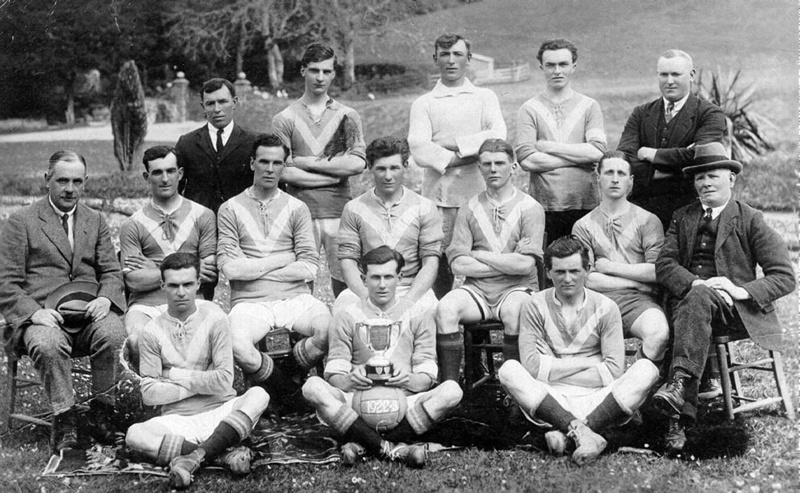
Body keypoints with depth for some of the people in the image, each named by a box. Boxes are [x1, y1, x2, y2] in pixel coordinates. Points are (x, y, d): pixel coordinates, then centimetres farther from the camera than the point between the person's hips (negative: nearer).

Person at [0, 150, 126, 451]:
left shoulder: (96, 221, 19)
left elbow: (112, 271, 15)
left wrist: (105, 298, -8)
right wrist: (34, 312, -16)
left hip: (90, 313, 3)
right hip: (43, 316, -2)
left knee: (114, 335, -30)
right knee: (48, 345, -36)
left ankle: (101, 411, -14)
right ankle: (64, 418, -20)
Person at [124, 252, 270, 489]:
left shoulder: (214, 318, -2)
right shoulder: (152, 331, 1)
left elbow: (224, 381, -8)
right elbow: (149, 394, -3)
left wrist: (179, 376, -5)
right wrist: (201, 383, -7)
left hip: (219, 412, 0)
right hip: (177, 419, 0)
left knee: (258, 395, -29)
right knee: (135, 435, -29)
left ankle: (194, 456, -32)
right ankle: (223, 453, -28)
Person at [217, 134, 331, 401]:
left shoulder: (296, 208, 11)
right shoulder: (230, 209, 8)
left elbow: (310, 267, 1)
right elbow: (229, 267, -4)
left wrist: (253, 268, -2)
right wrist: (281, 260, -1)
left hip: (295, 298, 1)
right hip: (250, 302, -1)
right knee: (235, 344, -33)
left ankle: (288, 372, 2)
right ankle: (287, 391, -4)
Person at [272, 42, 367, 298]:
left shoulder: (347, 116, 10)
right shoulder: (285, 119, 6)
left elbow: (357, 164, -4)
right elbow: (284, 172, -5)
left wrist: (307, 162, -6)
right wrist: (337, 170, -5)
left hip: (340, 210, 1)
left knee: (345, 284, -1)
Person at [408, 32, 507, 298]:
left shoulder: (485, 97, 14)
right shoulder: (423, 104, 10)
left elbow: (497, 137, -4)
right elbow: (420, 152, -5)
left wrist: (451, 143, -7)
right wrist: (472, 153, -7)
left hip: (478, 196, 1)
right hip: (439, 199, 0)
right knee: (440, 267, -3)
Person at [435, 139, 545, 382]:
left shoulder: (530, 208, 2)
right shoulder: (470, 209, 9)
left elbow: (525, 264, -10)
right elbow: (458, 264, -2)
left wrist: (478, 255, -4)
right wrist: (508, 263, -6)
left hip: (517, 289, -2)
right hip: (477, 289, 2)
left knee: (513, 312, -36)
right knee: (445, 308, -27)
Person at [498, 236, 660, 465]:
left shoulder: (605, 308, 6)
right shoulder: (535, 306, 5)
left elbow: (614, 370, -4)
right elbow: (531, 366, -6)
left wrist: (553, 371, -6)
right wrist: (586, 362, -5)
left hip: (597, 400, 1)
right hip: (549, 399, -1)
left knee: (646, 369, -23)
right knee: (509, 370, -25)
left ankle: (564, 432, -33)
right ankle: (582, 432, -36)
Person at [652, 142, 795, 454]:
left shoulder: (750, 220, 9)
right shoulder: (682, 218, 21)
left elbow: (785, 277, 2)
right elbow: (663, 264, 6)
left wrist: (743, 290, -16)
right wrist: (696, 283, -14)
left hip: (734, 309, -3)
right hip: (687, 299, 3)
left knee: (698, 298, -35)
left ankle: (680, 381, -49)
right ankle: (679, 418, -42)